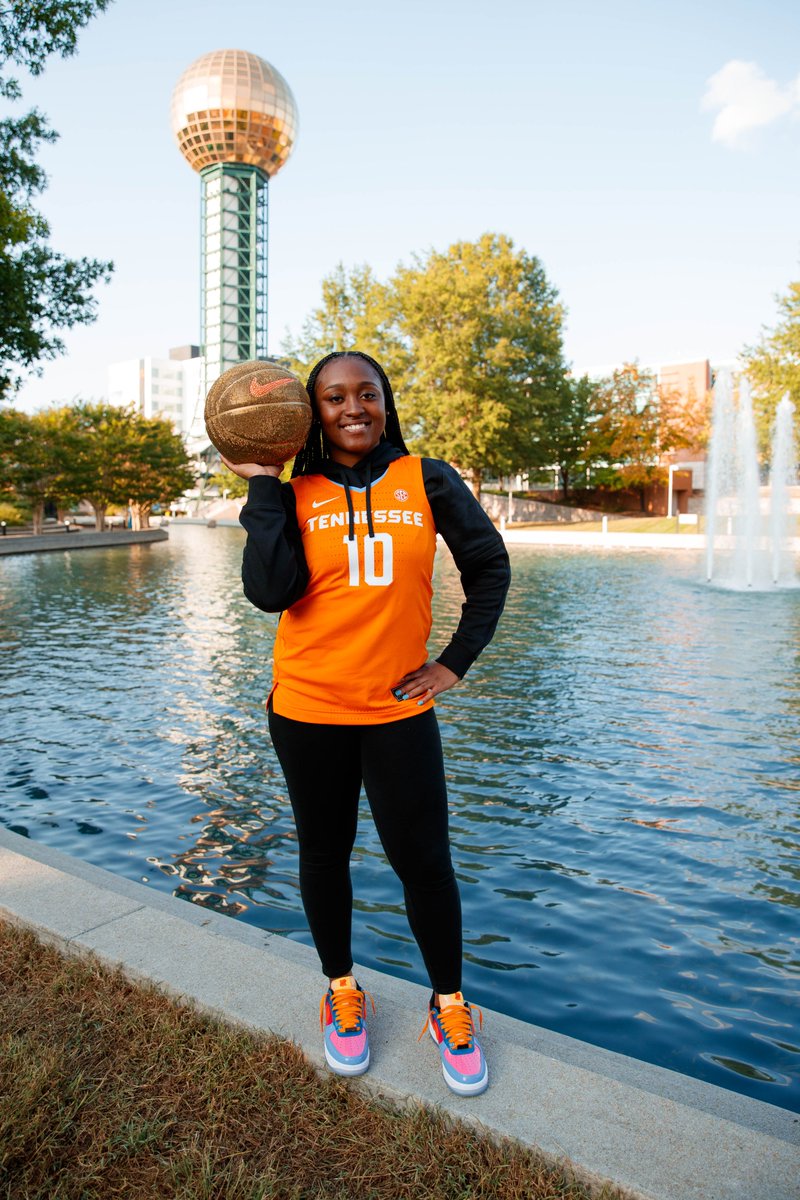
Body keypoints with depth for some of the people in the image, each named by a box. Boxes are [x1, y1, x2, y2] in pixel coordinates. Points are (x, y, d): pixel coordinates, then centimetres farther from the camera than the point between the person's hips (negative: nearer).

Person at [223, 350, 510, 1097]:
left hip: (399, 710, -1)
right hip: (307, 709, 1)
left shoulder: (427, 482, -1)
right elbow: (271, 592, -15)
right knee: (324, 854, 15)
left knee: (424, 861, 2)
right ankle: (341, 993, 39)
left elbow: (488, 564, 7)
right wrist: (262, 487, -12)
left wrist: (458, 661, 2)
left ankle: (449, 1008, 28)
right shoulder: (295, 496, -1)